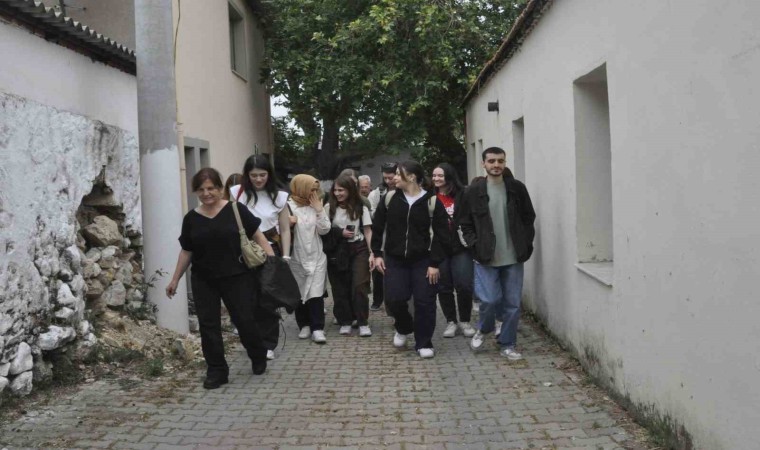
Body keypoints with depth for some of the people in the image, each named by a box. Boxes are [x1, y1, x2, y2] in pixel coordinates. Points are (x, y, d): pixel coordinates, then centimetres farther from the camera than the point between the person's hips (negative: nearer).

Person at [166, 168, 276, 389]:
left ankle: (259, 357, 28)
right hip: (203, 281, 3)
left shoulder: (236, 210, -5)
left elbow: (258, 236, -3)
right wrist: (175, 279, 11)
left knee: (244, 320, 1)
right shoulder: (191, 218, 4)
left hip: (236, 277, -3)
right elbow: (186, 251, 11)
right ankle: (216, 370, 16)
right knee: (208, 325, 4)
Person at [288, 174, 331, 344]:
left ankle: (317, 328, -4)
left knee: (316, 294, -5)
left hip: (316, 257, 2)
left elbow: (324, 230, 2)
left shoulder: (316, 205, 8)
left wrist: (319, 209, -6)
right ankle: (304, 325, 22)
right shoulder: (289, 206, -8)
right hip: (297, 258, -2)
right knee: (299, 294, 8)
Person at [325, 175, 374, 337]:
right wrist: (340, 233, -11)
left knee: (359, 286, -7)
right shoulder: (330, 207, 1)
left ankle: (363, 323, 0)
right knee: (340, 288, 4)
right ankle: (345, 322, 15)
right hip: (337, 251, 1)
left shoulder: (361, 208, 0)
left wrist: (372, 253, -7)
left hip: (358, 249, -1)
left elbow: (368, 232, 0)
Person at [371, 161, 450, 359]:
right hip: (395, 259, 2)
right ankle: (403, 328, 27)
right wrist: (377, 253, 2)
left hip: (422, 260, -2)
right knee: (394, 299, -4)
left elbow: (441, 235, -6)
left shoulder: (432, 201, -7)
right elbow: (377, 227, 8)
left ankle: (423, 343, 16)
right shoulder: (389, 198, 1)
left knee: (425, 302, 0)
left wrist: (435, 263, -10)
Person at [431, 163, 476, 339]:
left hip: (460, 247, -2)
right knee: (444, 287, 8)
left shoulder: (462, 195, -4)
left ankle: (464, 321, 15)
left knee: (464, 285, -3)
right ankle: (451, 321, 21)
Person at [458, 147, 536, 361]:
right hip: (486, 258, -2)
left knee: (513, 303, 5)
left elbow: (529, 218, 8)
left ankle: (507, 345, 20)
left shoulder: (517, 188, 2)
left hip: (513, 257, 2)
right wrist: (475, 246, -8)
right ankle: (483, 330, 25)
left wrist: (526, 245, 0)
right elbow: (466, 224, 3)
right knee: (490, 299, -6)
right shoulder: (473, 191, -2)